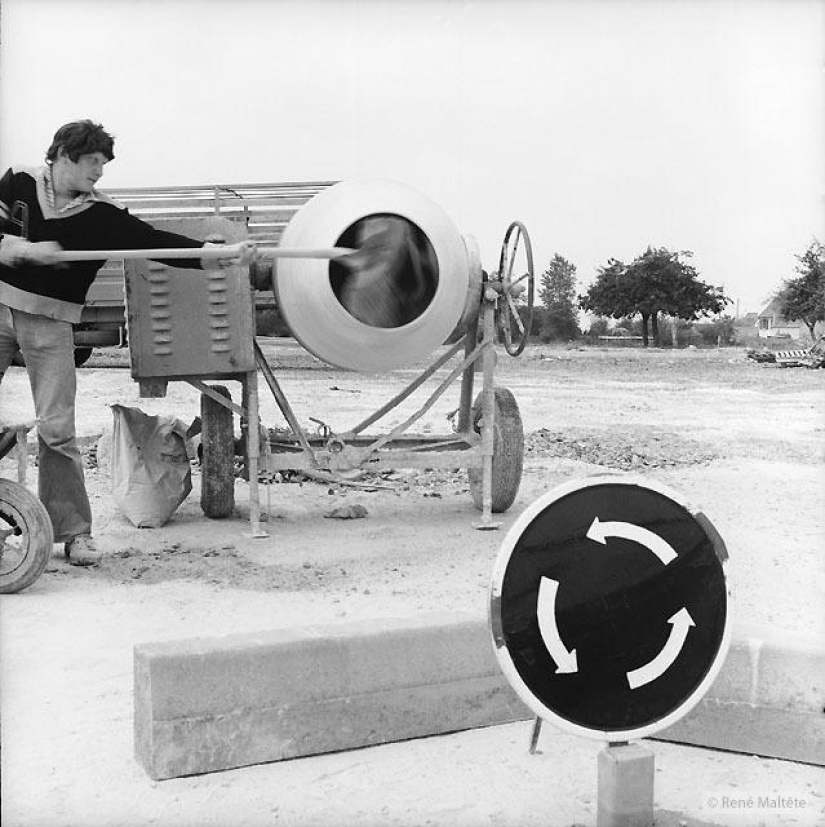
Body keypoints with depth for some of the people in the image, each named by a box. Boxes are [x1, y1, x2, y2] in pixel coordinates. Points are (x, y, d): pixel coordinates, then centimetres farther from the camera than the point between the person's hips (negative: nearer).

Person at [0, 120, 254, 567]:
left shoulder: (103, 215, -1)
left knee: (56, 429, -5)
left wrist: (220, 255, -19)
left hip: (49, 325, -1)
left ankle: (73, 531, 3)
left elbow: (158, 241, -9)